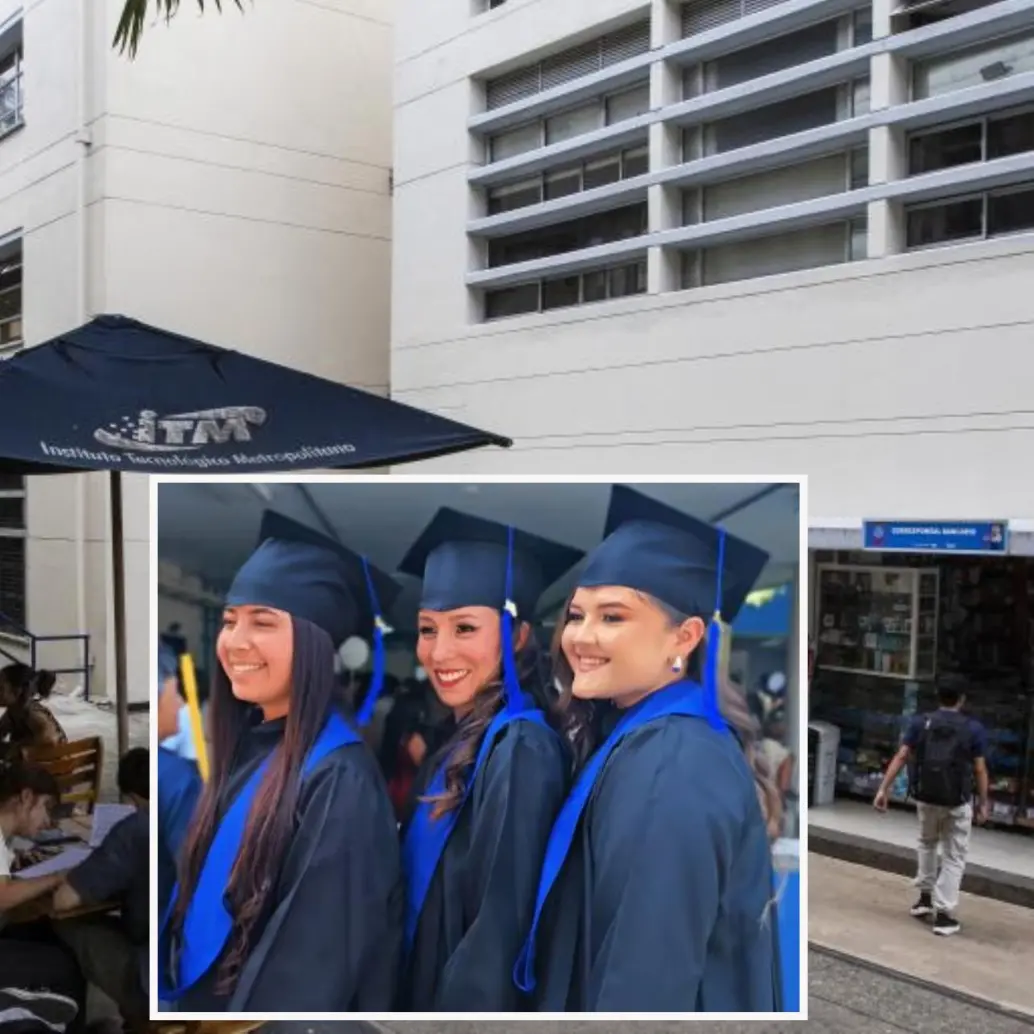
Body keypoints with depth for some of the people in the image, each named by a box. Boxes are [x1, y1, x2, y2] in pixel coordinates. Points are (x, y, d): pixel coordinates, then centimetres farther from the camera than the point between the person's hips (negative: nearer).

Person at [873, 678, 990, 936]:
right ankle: (944, 915, 6)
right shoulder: (974, 728, -3)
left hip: (926, 797, 2)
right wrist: (984, 803, 6)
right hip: (958, 802, -2)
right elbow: (980, 770, -4)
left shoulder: (920, 722, 1)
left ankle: (925, 897, 28)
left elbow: (901, 757, -4)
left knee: (927, 843, 29)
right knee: (954, 858, 10)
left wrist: (884, 789, -3)